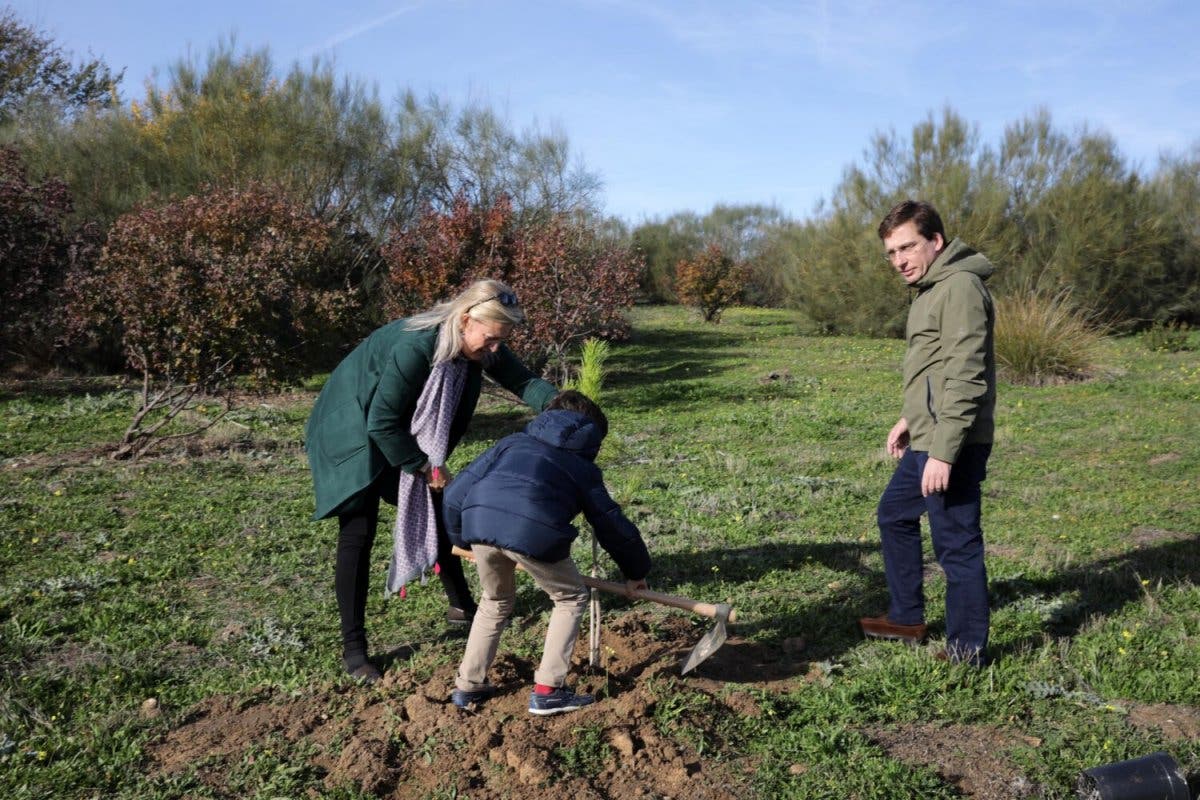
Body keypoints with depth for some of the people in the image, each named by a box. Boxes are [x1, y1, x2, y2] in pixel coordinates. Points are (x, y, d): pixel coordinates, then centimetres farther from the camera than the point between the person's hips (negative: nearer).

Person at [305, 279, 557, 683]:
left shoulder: (479, 346, -14)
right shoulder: (416, 345, -36)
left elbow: (522, 380, -13)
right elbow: (382, 422, -30)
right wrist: (423, 467, -20)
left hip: (404, 437, 8)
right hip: (353, 434, -8)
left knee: (438, 513, 12)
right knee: (358, 534, -9)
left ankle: (462, 605, 31)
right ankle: (353, 649, 0)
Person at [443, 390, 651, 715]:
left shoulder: (512, 442, 34)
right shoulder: (582, 466, 28)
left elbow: (455, 494, 28)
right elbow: (612, 525, 31)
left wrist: (462, 539, 43)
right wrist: (636, 570, 46)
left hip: (479, 521, 4)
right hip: (533, 531, -4)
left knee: (496, 600, 30)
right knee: (571, 598, 22)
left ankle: (468, 686, 36)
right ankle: (547, 691, 18)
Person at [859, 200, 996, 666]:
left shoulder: (960, 287, -16)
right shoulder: (931, 290, 16)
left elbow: (966, 378, -22)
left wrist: (944, 451, -24)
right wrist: (911, 418, 21)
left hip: (950, 444, -11)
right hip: (926, 440, 11)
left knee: (956, 542, -2)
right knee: (894, 514, 22)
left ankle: (966, 650, 13)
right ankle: (907, 618, 35)